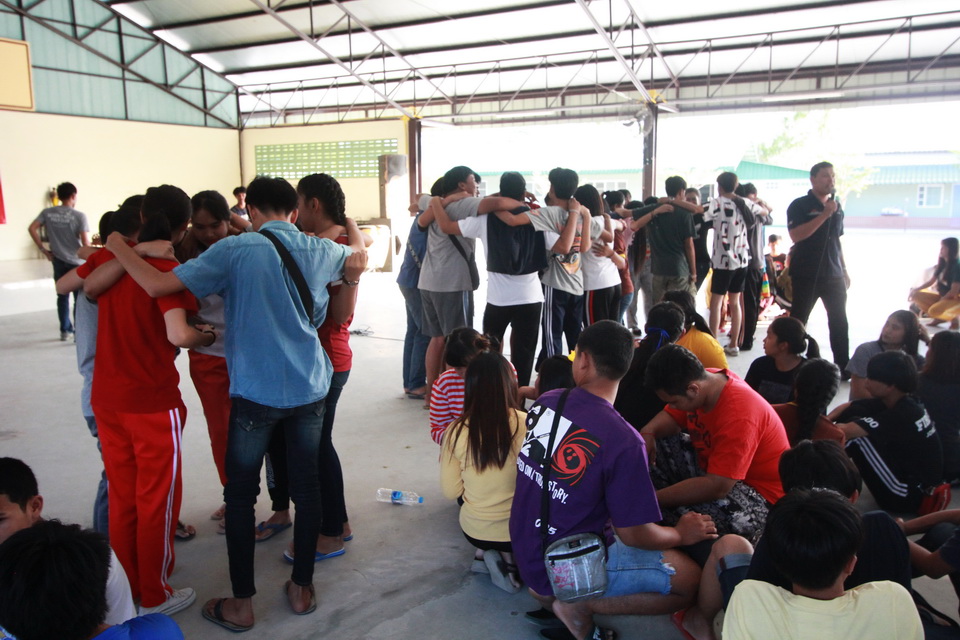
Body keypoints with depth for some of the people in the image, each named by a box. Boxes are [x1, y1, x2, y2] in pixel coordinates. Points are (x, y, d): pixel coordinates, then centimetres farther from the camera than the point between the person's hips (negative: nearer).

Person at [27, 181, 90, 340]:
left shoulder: (47, 212, 1)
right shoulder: (79, 216, -13)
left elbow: (32, 228, -2)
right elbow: (85, 242, -17)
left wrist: (43, 249, 5)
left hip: (58, 261, 4)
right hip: (76, 261, -4)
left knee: (62, 296, 15)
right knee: (79, 298, 4)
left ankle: (65, 330, 23)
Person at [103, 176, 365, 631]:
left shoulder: (235, 250, -10)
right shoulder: (320, 251, 2)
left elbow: (158, 284, -14)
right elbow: (357, 258, 26)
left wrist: (117, 248, 3)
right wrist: (351, 226, 46)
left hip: (256, 392, -3)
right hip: (309, 389, 4)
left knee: (240, 495, 11)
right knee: (306, 487, 14)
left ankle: (241, 603, 21)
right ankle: (302, 588, 27)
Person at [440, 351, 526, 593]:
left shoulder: (456, 432, -15)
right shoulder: (526, 424, -21)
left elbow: (451, 492, -5)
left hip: (475, 531, 2)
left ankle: (484, 553, 12)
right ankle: (509, 558, 6)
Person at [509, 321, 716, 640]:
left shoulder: (545, 402, -8)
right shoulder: (623, 440, -27)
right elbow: (636, 534, -18)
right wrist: (682, 534, 3)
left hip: (525, 552, 7)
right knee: (691, 580, 3)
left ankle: (550, 589, 12)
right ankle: (579, 604, -4)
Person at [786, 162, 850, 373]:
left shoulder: (837, 207, 13)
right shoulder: (800, 206, -5)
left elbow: (838, 241, 19)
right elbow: (796, 235, -21)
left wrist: (844, 270, 17)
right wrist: (824, 215, -22)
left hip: (833, 275, 6)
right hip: (806, 276, -6)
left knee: (839, 321, 8)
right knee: (797, 322, 1)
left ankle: (843, 367, 17)